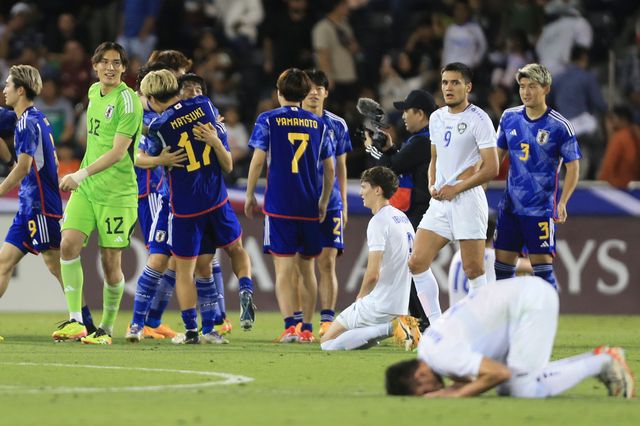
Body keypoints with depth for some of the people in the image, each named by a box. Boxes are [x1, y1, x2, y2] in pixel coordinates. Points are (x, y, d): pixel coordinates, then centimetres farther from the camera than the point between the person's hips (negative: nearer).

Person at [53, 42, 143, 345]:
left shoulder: (128, 101, -13)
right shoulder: (94, 92, 10)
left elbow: (118, 151, -20)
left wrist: (81, 174, -27)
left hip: (117, 192, -6)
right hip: (85, 188, 6)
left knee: (110, 261, -2)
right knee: (68, 244, -13)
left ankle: (107, 328, 14)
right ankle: (74, 321, -11)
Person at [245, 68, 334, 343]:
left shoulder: (268, 120, -1)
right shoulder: (318, 124, 9)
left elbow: (258, 160, -7)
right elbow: (330, 169, 11)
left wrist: (250, 196, 3)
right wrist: (323, 202, 21)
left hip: (279, 206, -3)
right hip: (309, 207, 3)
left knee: (284, 267, -7)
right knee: (306, 267, 14)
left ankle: (290, 326, -20)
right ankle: (307, 328, 20)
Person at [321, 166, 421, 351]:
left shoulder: (378, 222, -15)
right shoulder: (403, 218, 13)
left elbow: (373, 274, -23)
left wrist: (361, 296, -2)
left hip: (379, 307, -9)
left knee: (327, 342, -4)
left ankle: (391, 328, -15)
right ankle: (392, 326, 3)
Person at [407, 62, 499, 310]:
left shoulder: (478, 119, -7)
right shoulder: (436, 118, 14)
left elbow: (491, 168, -10)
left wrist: (456, 188, -13)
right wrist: (432, 185, 6)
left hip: (467, 199, -7)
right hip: (439, 201, 7)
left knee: (473, 270, -5)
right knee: (417, 262, -2)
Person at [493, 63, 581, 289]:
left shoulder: (559, 126, -9)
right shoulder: (509, 117, 5)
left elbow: (573, 167, -5)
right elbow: (497, 155, 16)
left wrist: (562, 203, -14)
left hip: (541, 210, -5)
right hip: (510, 206, 5)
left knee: (542, 267, -7)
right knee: (502, 265, 7)